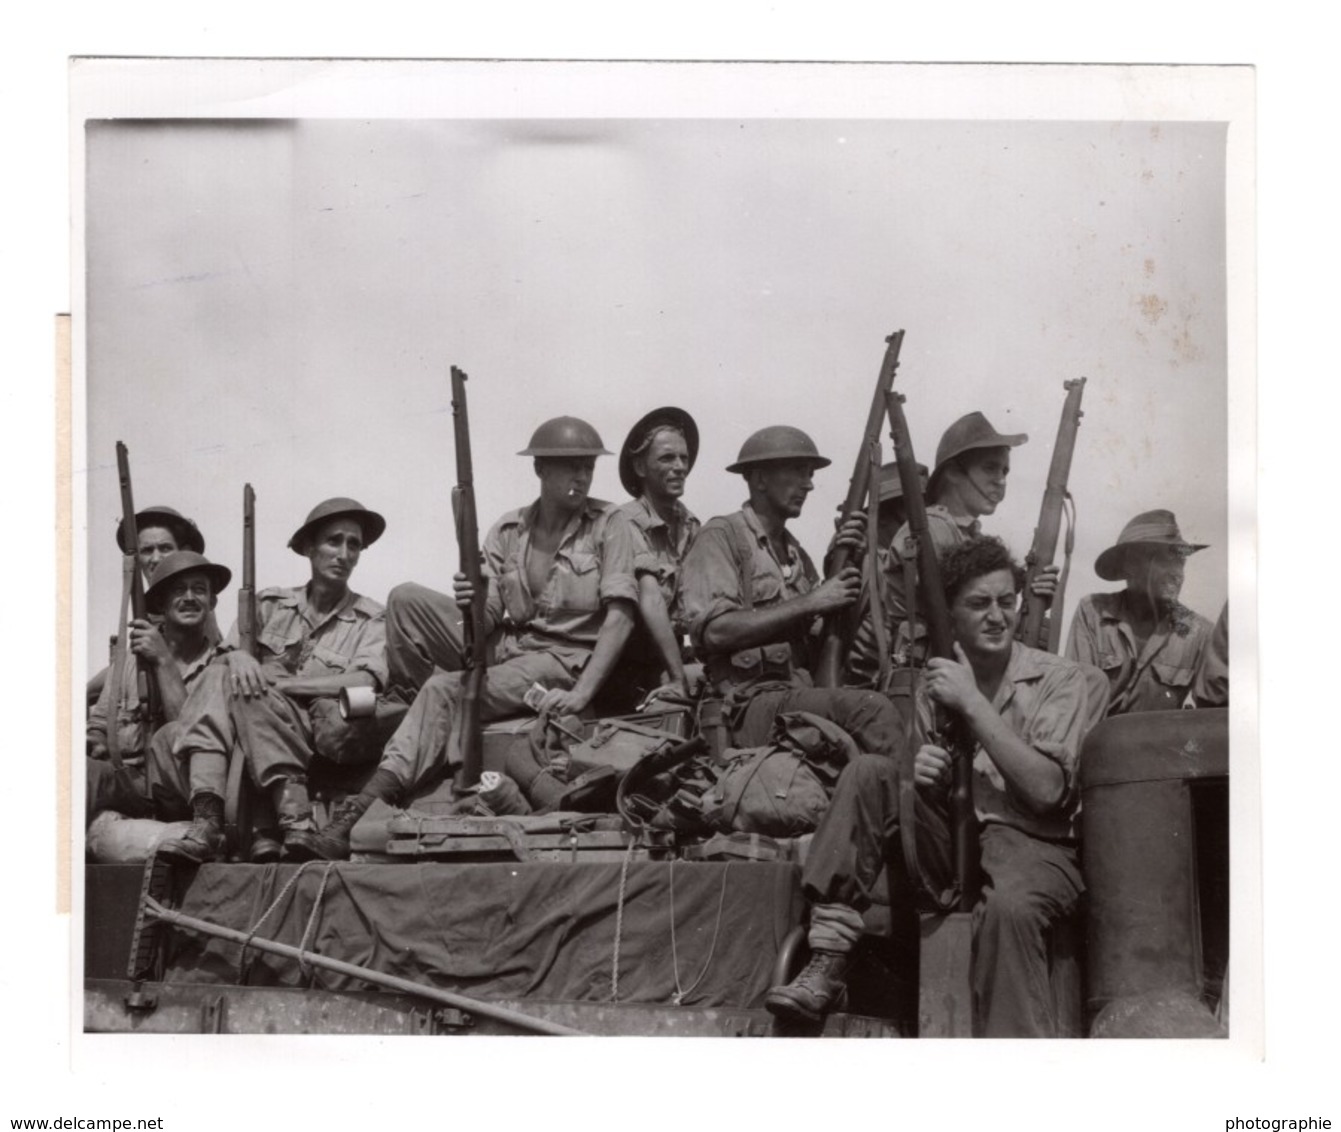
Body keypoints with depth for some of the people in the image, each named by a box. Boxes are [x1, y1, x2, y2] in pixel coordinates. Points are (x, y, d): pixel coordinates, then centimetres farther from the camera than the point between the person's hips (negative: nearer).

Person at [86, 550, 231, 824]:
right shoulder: (129, 660, 15)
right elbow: (98, 728, 17)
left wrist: (165, 662, -9)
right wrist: (93, 743, -7)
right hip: (126, 783, 2)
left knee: (172, 736, -33)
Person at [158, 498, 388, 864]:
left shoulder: (370, 620, 9)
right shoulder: (271, 603, 19)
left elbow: (364, 683, -8)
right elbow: (232, 647, 8)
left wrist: (277, 683, -14)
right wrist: (239, 657, -18)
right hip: (252, 739, 3)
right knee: (219, 675, -24)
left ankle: (293, 810, -38)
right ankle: (206, 822, -38)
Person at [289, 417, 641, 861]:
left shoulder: (608, 525, -3)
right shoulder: (508, 531, 8)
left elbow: (620, 616, -13)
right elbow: (487, 621, 2)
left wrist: (582, 693, -24)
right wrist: (471, 607, -24)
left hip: (569, 658, -4)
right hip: (507, 654, 4)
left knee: (445, 690, -26)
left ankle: (369, 805, -23)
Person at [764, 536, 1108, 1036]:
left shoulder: (1060, 680, -3)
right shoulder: (937, 683, 12)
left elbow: (1046, 790, -17)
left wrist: (973, 704, -19)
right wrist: (922, 769, -12)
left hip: (1034, 845, -5)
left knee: (1008, 907, -39)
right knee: (867, 775, -16)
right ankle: (826, 966, -21)